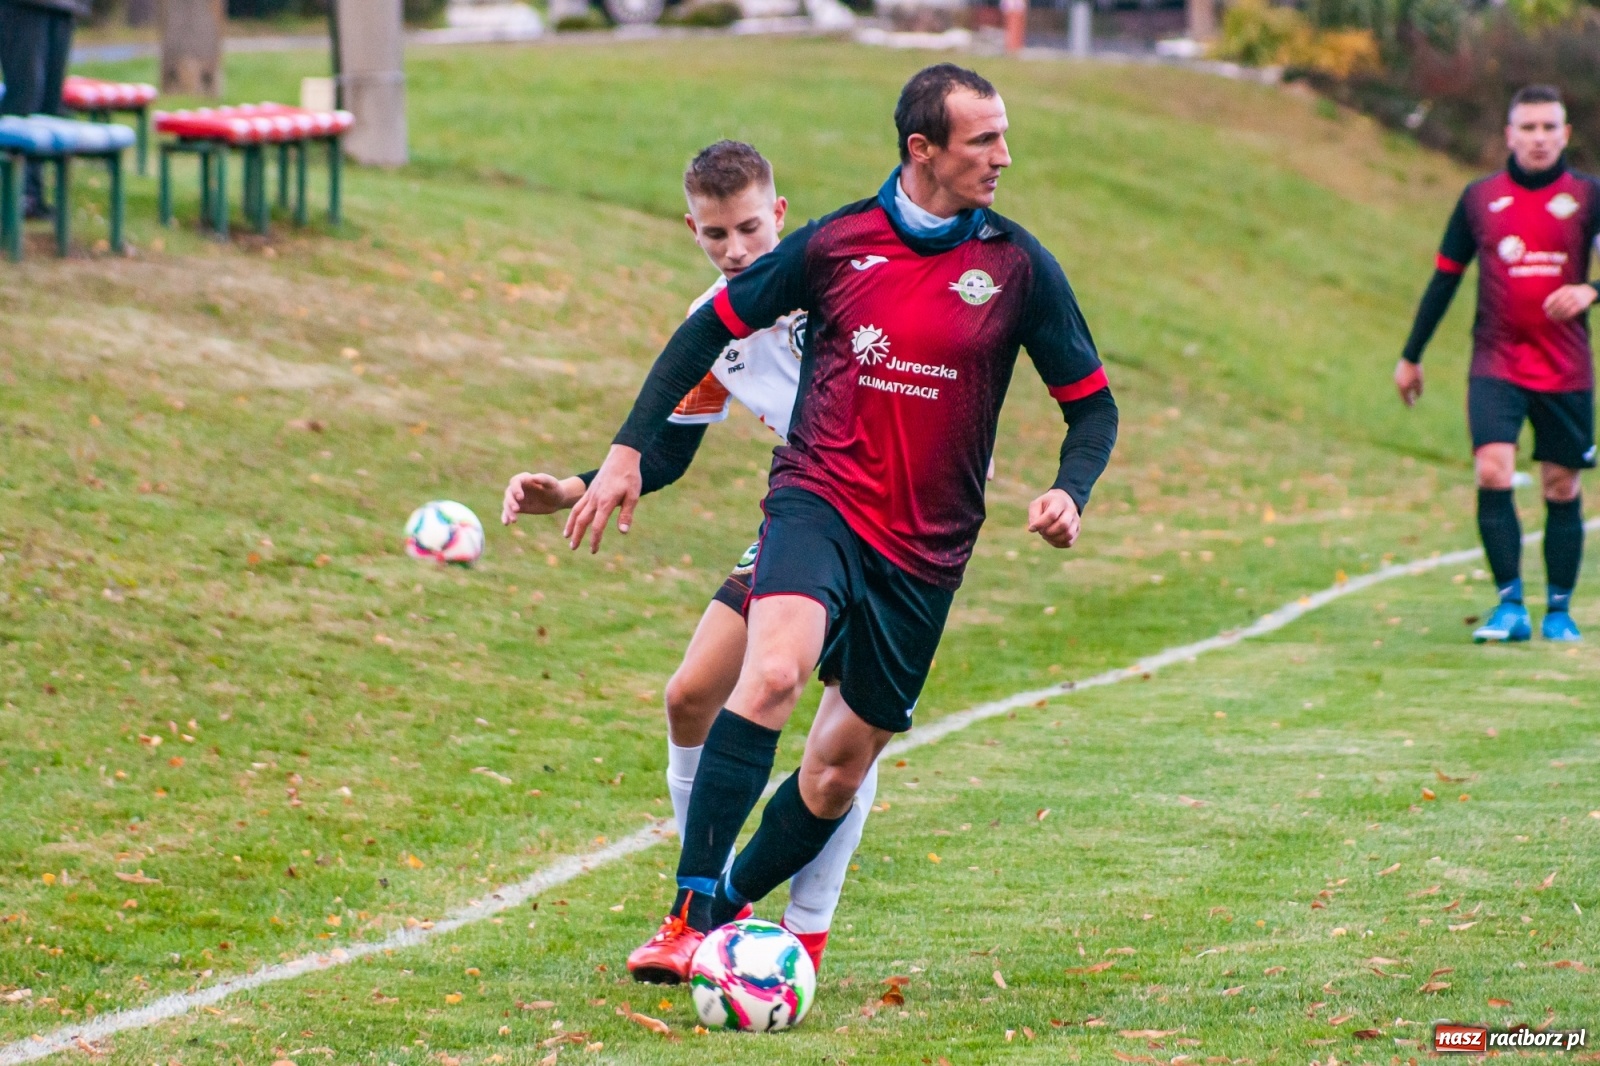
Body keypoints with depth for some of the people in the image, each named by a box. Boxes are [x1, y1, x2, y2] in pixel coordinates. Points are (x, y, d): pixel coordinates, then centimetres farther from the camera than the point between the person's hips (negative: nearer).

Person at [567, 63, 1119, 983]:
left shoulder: (1018, 266, -1)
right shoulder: (838, 243, -1)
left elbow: (1092, 403, 6)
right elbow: (714, 327, 10)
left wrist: (1070, 494, -14)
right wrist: (630, 449, 5)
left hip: (925, 549, 2)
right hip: (820, 500, -2)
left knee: (841, 768, 7)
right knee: (775, 671, -30)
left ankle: (733, 905, 32)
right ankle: (695, 915, -31)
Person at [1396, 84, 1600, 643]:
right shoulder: (1480, 197, 5)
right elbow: (1445, 278, 13)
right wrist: (1411, 357, 15)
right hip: (1496, 363, 0)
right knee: (1492, 472, -18)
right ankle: (1510, 606, -14)